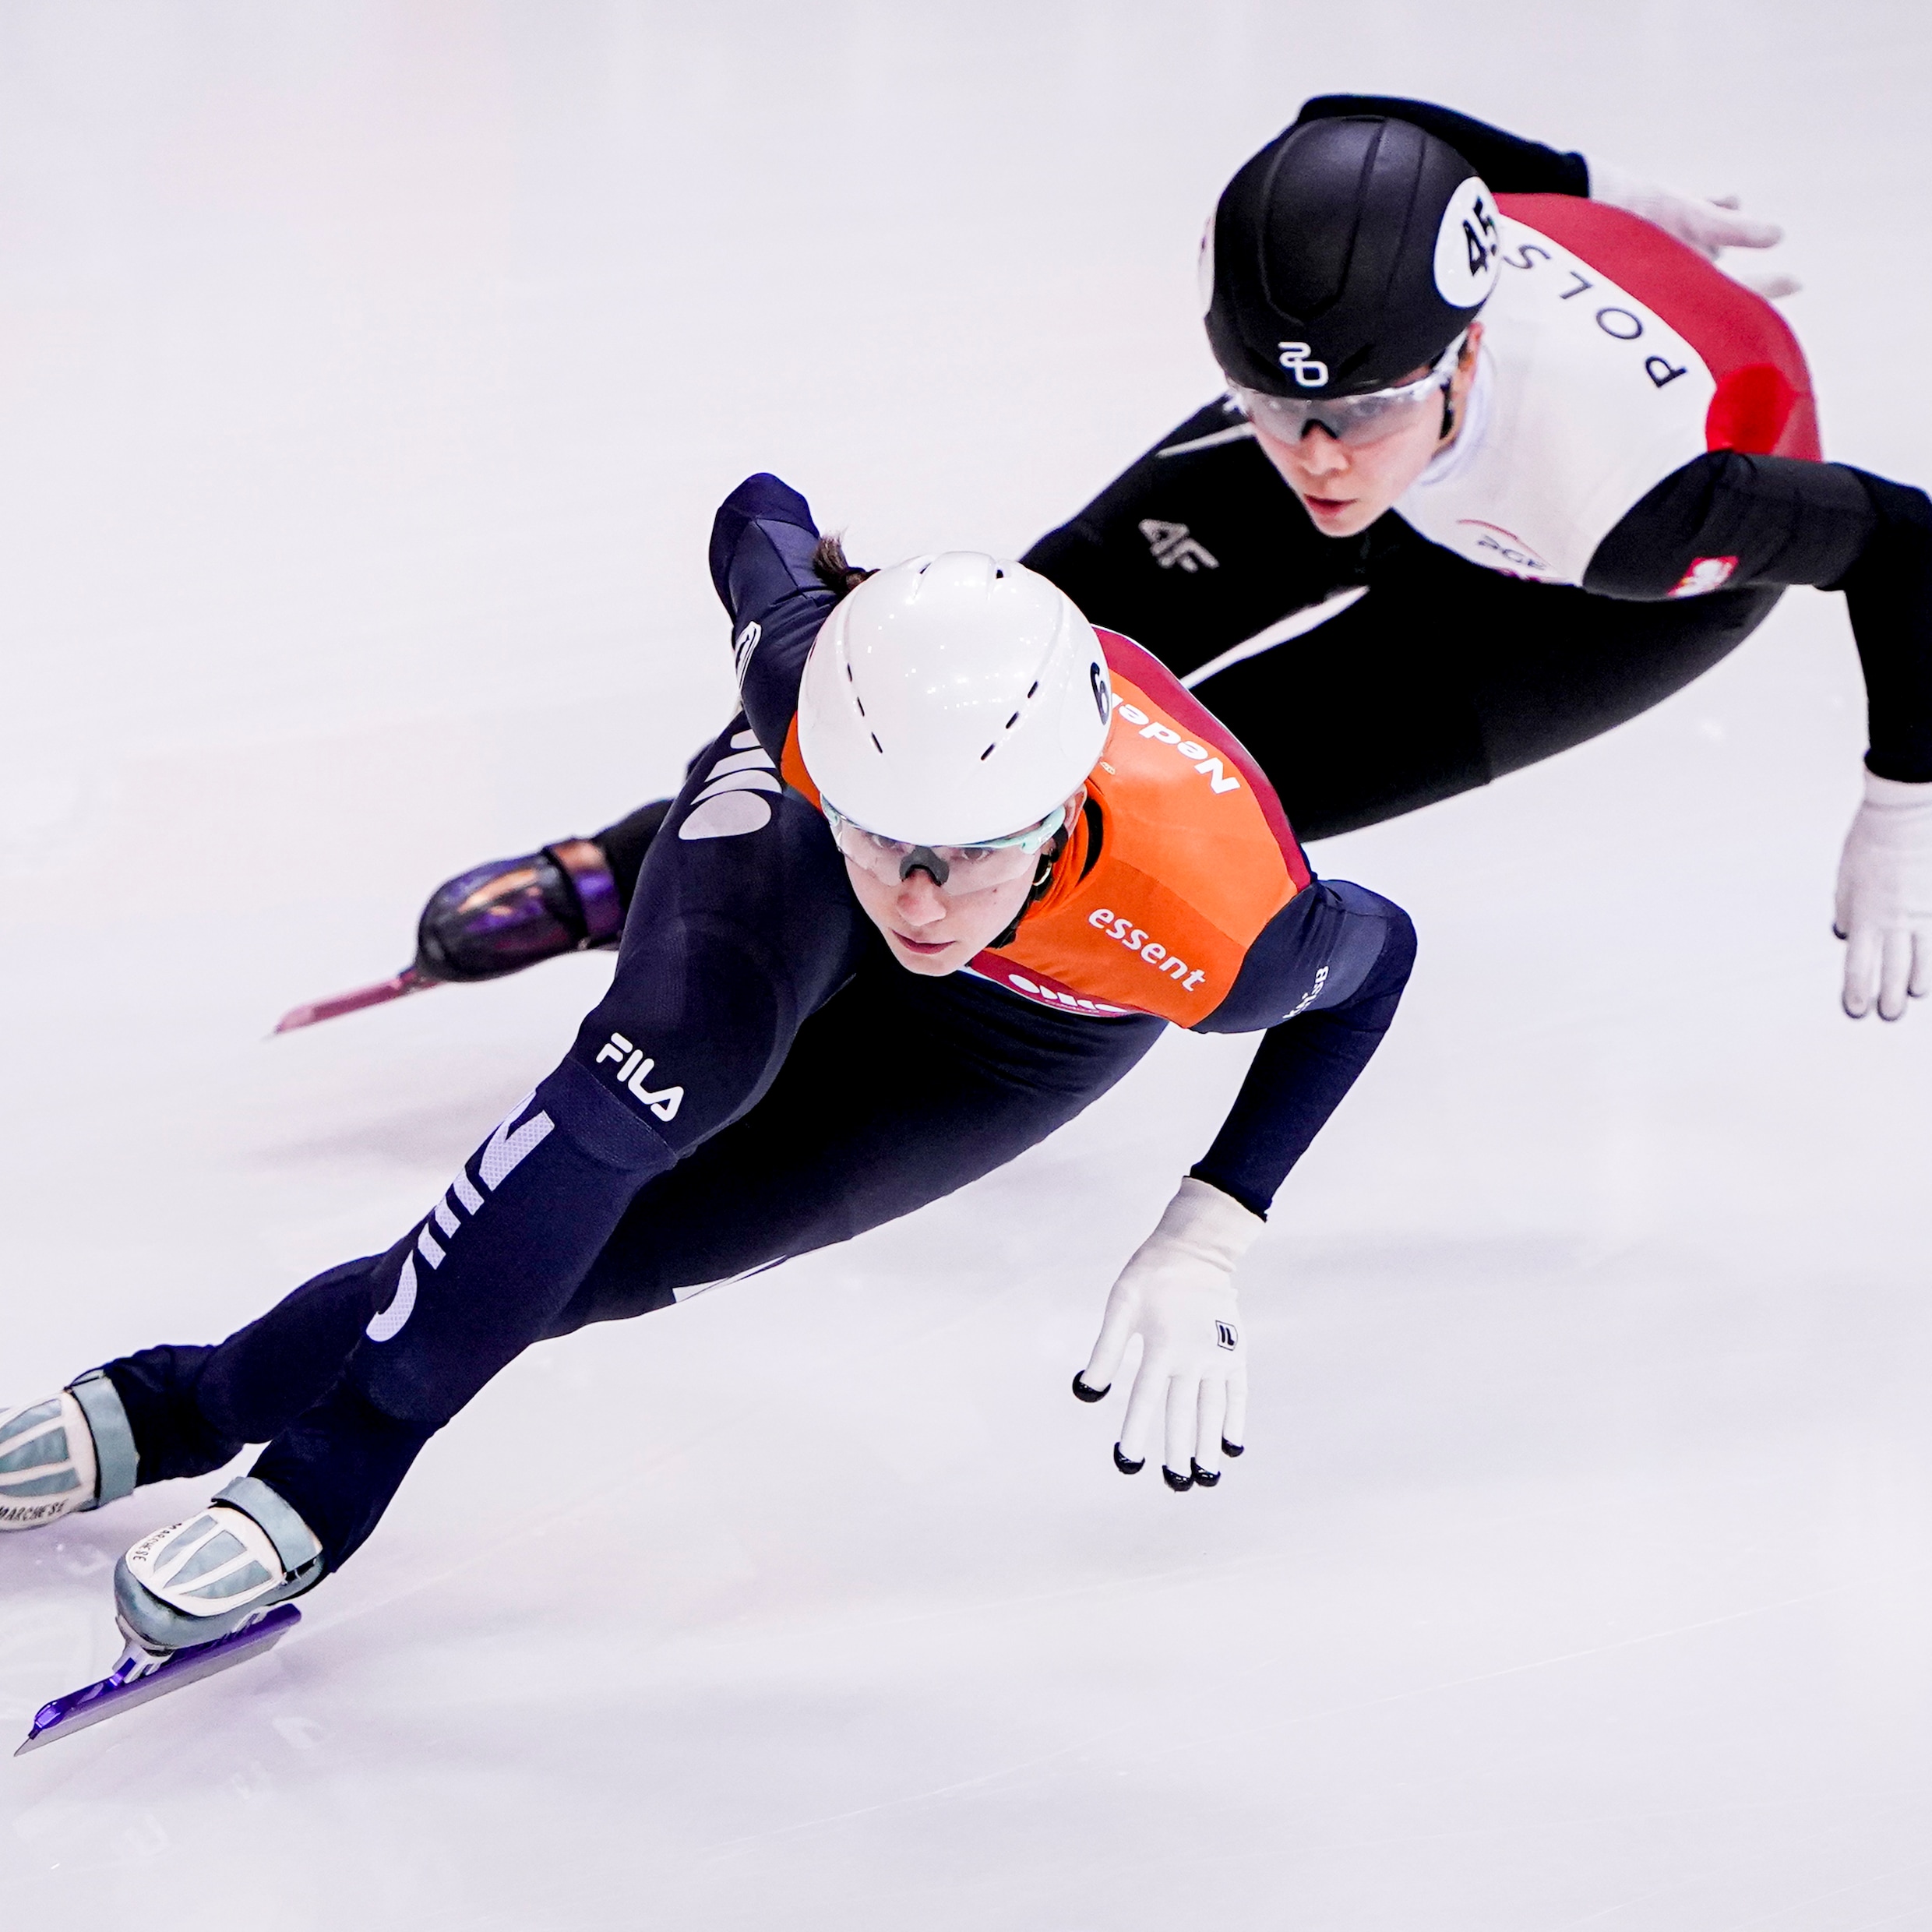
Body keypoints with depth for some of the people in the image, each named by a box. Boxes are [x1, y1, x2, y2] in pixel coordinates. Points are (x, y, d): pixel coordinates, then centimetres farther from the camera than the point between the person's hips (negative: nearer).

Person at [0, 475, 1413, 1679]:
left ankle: (199, 1403, -2)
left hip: (1039, 1017, 0)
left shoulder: (1212, 926, -45)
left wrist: (1203, 1249, -24)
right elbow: (757, 515, -17)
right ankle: (327, 1467, -18)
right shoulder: (823, 673, -40)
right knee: (665, 1074, -29)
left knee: (626, 1249, -13)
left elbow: (1378, 951, -21)